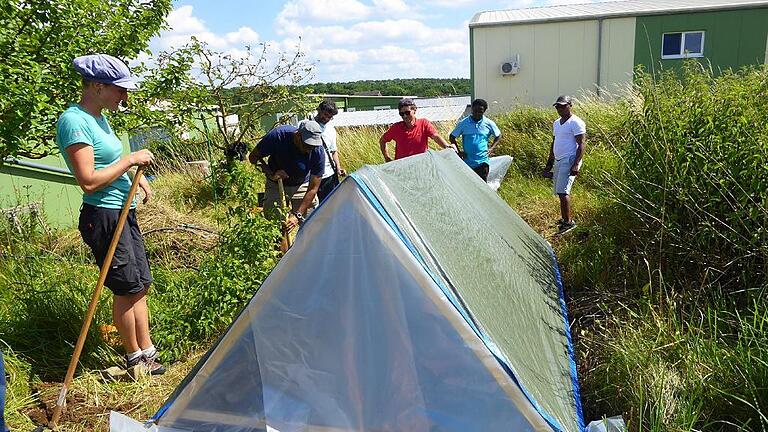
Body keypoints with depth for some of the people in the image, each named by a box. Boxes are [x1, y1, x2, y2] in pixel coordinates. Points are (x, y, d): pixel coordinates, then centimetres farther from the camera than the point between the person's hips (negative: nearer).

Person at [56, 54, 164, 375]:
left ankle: (146, 350, 26)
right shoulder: (75, 121, -16)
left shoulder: (98, 118, 12)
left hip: (123, 212, 9)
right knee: (127, 288, 2)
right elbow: (88, 181, -22)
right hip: (103, 216, -9)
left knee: (139, 285, 14)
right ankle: (134, 357, 21)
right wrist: (130, 160, -16)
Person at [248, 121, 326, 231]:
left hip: (303, 186, 0)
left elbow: (313, 188, -21)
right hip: (275, 187, 0)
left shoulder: (318, 151, -27)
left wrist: (298, 215, -28)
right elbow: (253, 157, -13)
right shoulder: (278, 136, -28)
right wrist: (271, 174, -29)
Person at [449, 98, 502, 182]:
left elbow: (498, 136, 16)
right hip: (467, 161, 1)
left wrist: (491, 148, 2)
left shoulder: (489, 123, 1)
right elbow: (452, 137, 9)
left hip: (482, 161, -1)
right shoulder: (463, 123, 0)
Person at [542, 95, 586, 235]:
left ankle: (568, 221, -13)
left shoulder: (576, 123, -9)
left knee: (562, 191, -17)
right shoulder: (556, 123, 17)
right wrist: (549, 164, 22)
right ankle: (564, 219, 20)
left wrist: (576, 164, -23)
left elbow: (582, 144, -14)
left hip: (569, 160, -9)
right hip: (558, 161, 9)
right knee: (560, 191, 10)